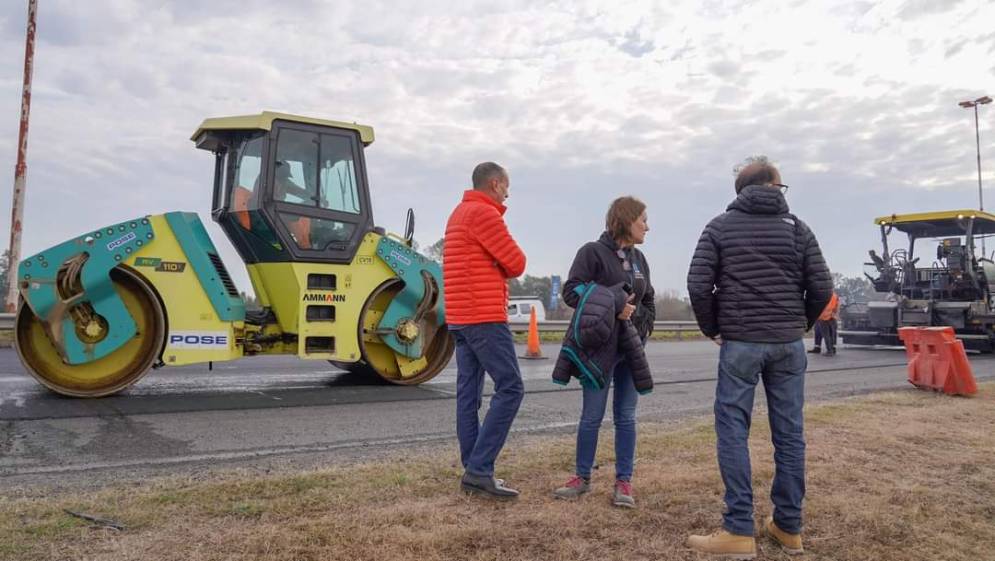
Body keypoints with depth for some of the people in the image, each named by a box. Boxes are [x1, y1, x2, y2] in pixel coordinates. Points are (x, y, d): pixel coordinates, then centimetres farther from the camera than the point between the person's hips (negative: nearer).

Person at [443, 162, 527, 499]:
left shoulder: (459, 213, 20)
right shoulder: (484, 213, -11)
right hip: (485, 317, -10)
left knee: (469, 393, 8)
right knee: (510, 388, -8)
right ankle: (479, 469, -10)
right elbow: (516, 263, -10)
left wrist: (496, 268, 3)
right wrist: (501, 267, 9)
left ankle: (473, 471, 12)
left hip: (461, 317, 10)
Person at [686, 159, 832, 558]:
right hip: (788, 343, 3)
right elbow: (822, 287, 2)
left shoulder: (721, 226, 2)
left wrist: (712, 328, 7)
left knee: (733, 430, 1)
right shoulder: (795, 226, 7)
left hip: (740, 342, -3)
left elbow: (698, 285, -7)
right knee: (789, 432, 9)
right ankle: (788, 527, 17)